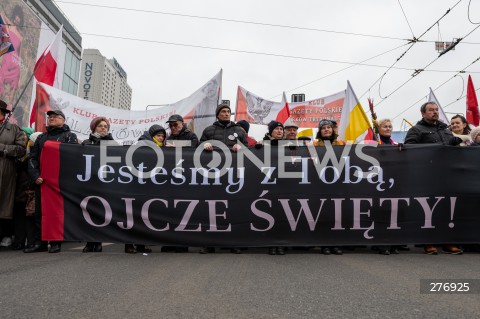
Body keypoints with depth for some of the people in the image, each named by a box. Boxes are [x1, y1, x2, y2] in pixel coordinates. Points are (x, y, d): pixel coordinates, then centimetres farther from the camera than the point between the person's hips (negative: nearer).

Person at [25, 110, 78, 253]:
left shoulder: (69, 136, 6)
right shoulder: (41, 137, 21)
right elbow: (32, 158, 14)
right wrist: (35, 176, -3)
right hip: (41, 181, 5)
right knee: (40, 211, 6)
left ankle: (56, 243, 4)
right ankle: (40, 242, 13)